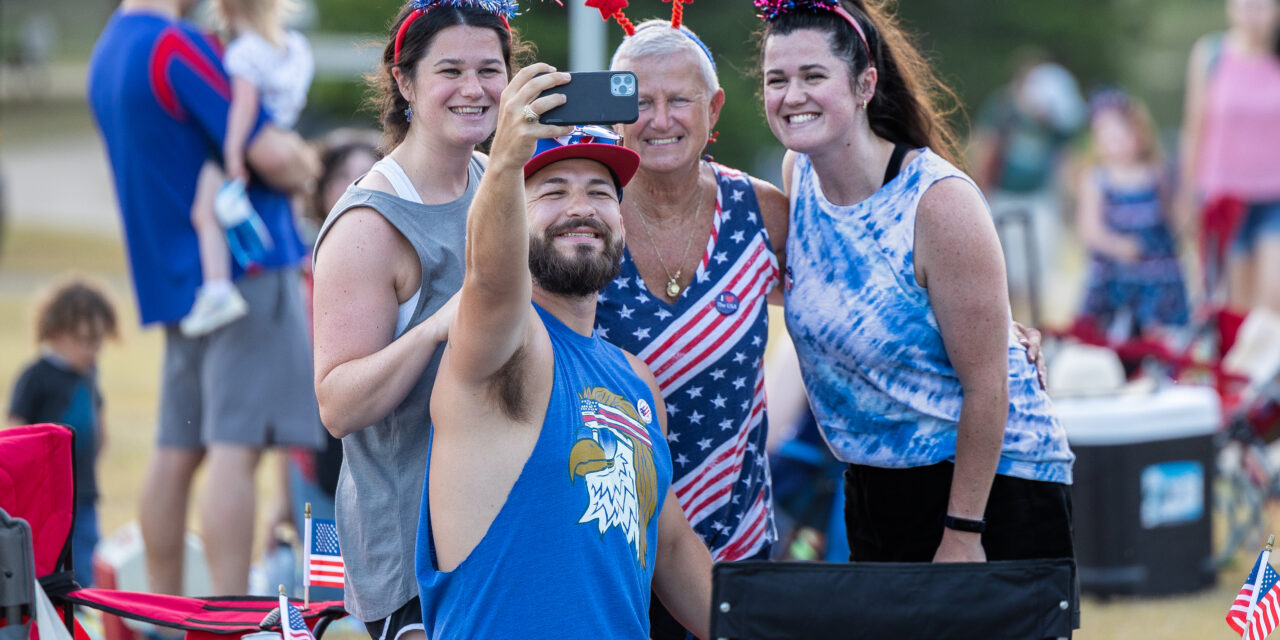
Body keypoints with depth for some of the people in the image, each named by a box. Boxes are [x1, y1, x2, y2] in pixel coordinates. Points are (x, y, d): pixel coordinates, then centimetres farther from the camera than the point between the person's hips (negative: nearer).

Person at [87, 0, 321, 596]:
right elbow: (272, 156, -19)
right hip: (244, 266, -9)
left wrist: (285, 150, 10)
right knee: (236, 447, -11)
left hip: (172, 273, 9)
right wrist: (302, 164, 3)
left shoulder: (107, 52, 14)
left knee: (177, 449, 11)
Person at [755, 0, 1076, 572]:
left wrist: (962, 532, -19)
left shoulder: (939, 202, -21)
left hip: (992, 484, -7)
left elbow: (986, 384, -20)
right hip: (873, 487, 7)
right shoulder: (798, 175, -1)